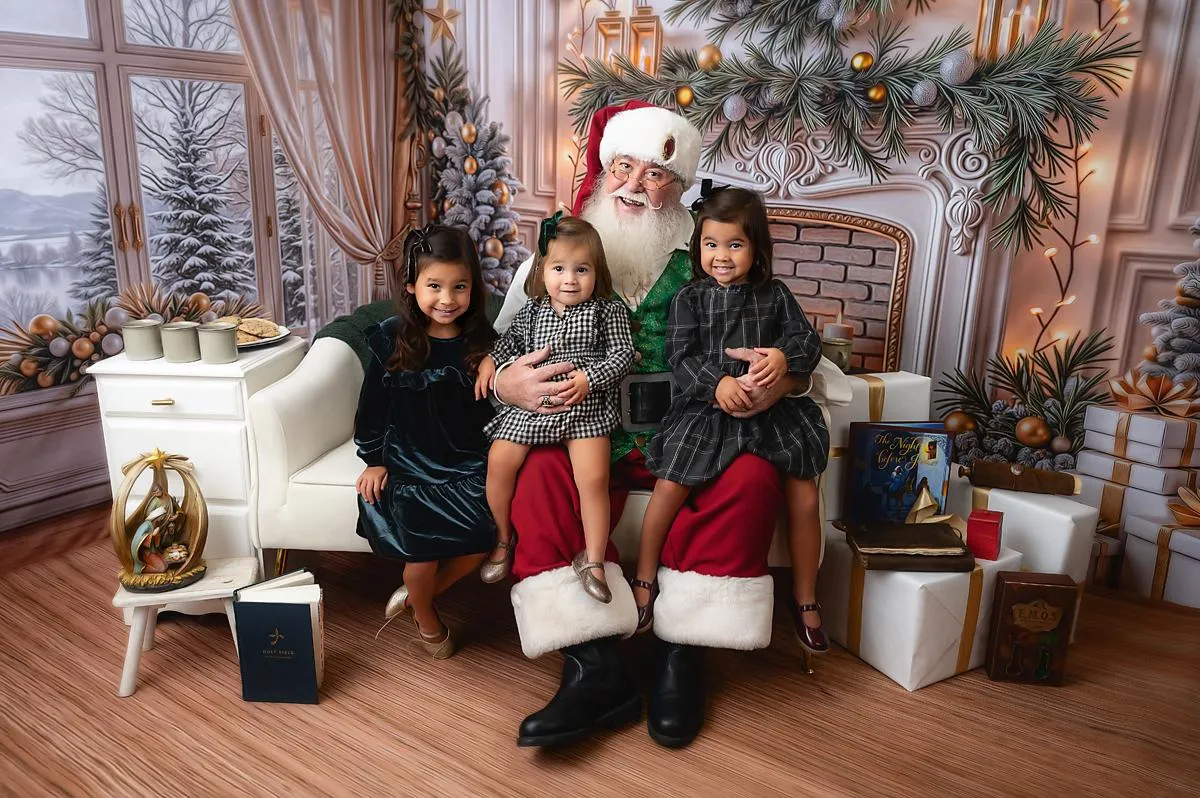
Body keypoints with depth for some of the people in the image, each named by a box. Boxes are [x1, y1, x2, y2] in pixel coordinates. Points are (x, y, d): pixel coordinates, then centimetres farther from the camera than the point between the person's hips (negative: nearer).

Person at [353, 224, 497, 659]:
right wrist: (374, 461, 3)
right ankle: (426, 619, 20)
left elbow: (493, 403, 7)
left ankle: (419, 592, 16)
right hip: (408, 461, -2)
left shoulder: (480, 340, -3)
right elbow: (374, 404, 1)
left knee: (484, 537, -15)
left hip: (467, 462, 2)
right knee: (423, 544, -14)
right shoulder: (391, 340, -8)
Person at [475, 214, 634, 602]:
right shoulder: (532, 312, 14)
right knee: (498, 461, -8)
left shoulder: (607, 311, 4)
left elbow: (622, 353, -2)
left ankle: (592, 559, 0)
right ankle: (502, 539, 14)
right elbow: (511, 340, 27)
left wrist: (589, 378, -16)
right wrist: (490, 359, 8)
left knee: (594, 478, -18)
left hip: (585, 407, -3)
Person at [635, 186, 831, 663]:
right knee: (671, 486, -18)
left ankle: (804, 600, 12)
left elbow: (807, 338, 4)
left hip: (771, 408, 2)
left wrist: (785, 355, -19)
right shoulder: (689, 299, 5)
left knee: (805, 494, -8)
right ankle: (644, 580, 5)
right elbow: (680, 357, -4)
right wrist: (717, 383, -22)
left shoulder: (774, 295, 10)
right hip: (705, 408, -1)